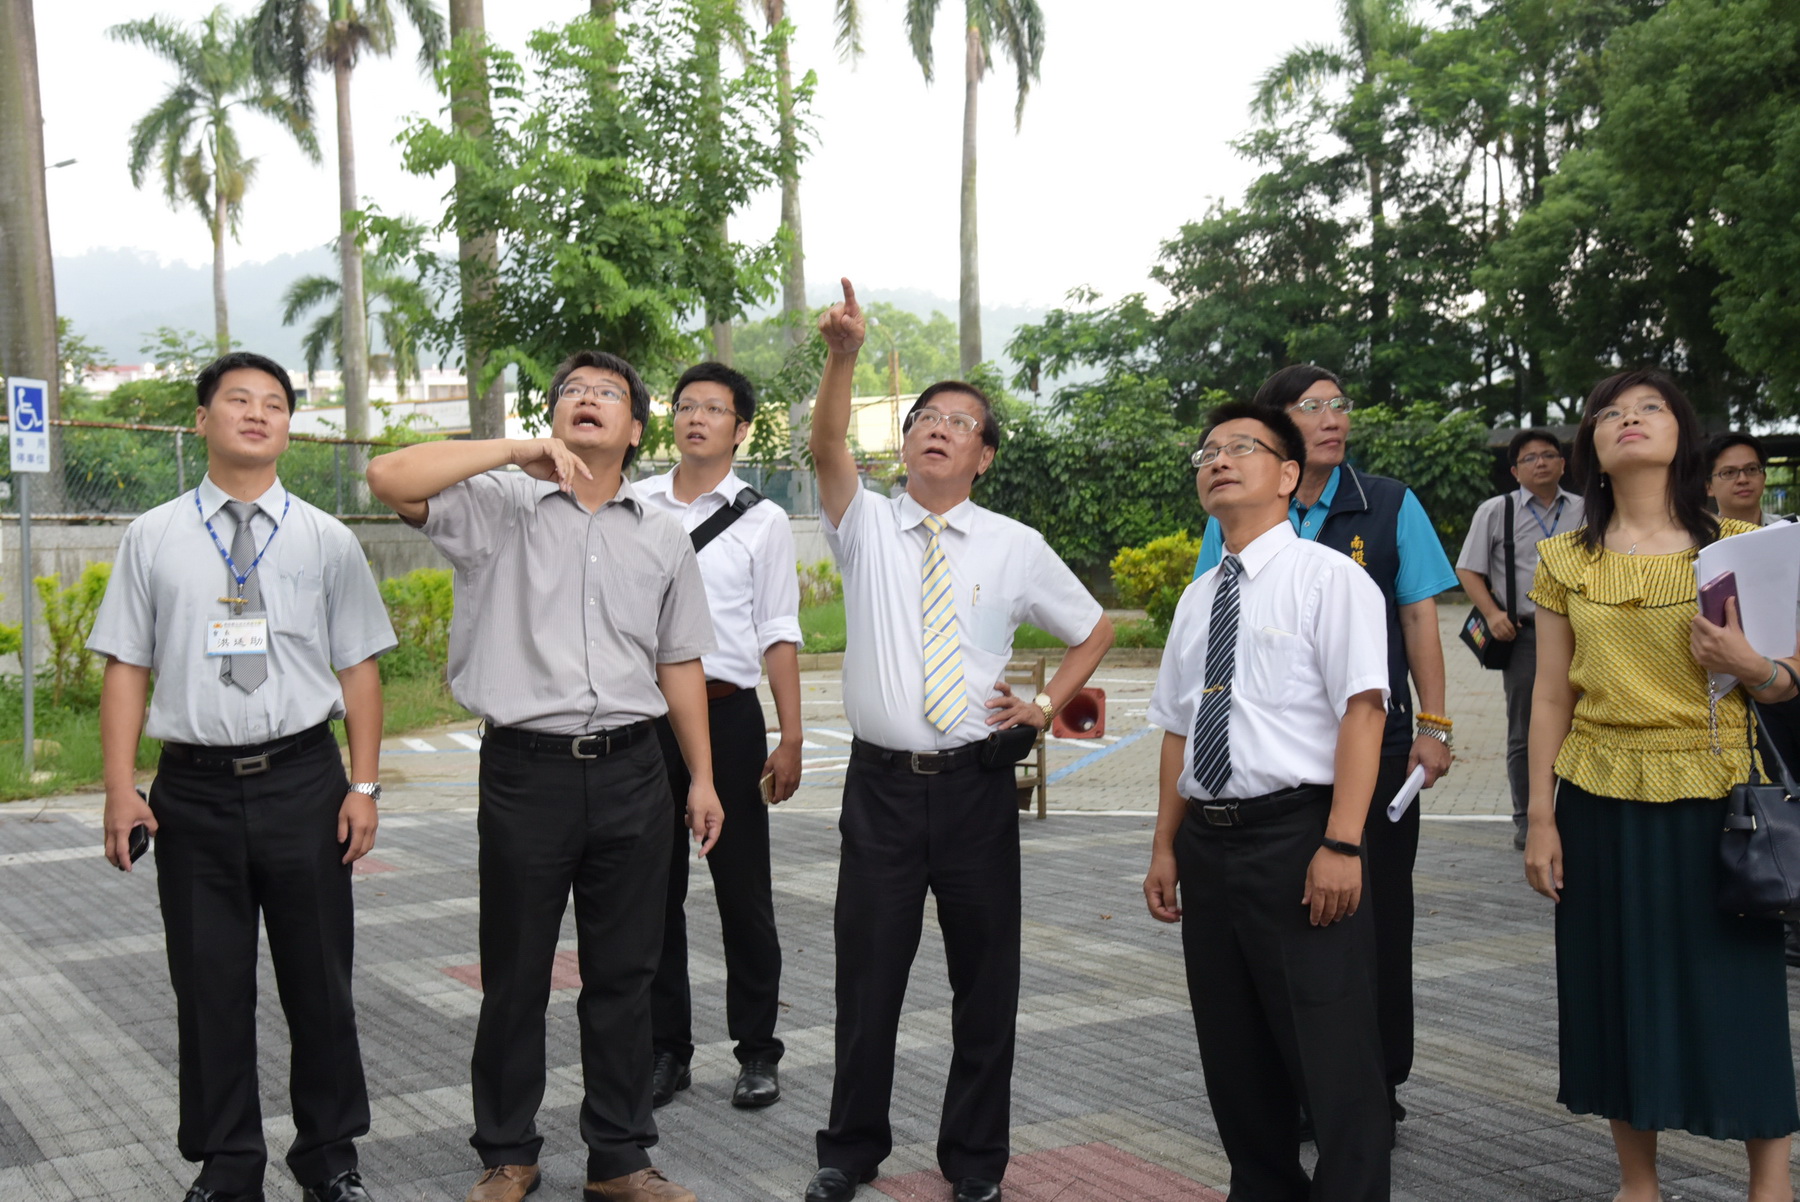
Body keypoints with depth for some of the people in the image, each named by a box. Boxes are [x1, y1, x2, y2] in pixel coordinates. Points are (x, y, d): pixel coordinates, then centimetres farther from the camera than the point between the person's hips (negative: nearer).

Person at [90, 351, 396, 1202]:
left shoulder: (326, 541, 4)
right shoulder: (153, 539, 5)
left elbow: (358, 669, 2)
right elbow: (126, 668, 3)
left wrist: (364, 785, -5)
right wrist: (121, 788, -4)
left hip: (303, 781, 0)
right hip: (193, 787, 0)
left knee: (319, 979, 9)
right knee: (209, 984, 9)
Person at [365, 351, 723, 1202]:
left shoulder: (662, 538, 13)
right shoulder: (500, 507, 2)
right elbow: (390, 478, -15)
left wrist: (702, 777, 12)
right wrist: (521, 452, -15)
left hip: (631, 772, 3)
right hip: (527, 771, -3)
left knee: (624, 974, 10)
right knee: (515, 977, 8)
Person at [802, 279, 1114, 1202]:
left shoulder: (1015, 546, 4)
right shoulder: (866, 525, 3)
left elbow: (1094, 629, 15)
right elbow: (826, 449, -16)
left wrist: (1048, 704, 2)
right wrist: (842, 357, -31)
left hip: (976, 785, 0)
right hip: (883, 781, 0)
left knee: (985, 978, 8)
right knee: (867, 975, 8)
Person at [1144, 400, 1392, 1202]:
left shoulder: (1327, 577, -6)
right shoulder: (1197, 600, 14)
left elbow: (1363, 710, -14)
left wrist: (1341, 845, -21)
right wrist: (1166, 847, 14)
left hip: (1296, 833, -7)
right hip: (1209, 840, 7)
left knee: (1330, 1054, -2)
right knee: (1234, 1053, 15)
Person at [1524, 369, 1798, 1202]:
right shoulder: (1565, 561, 5)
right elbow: (1551, 696, 5)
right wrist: (1541, 817, 1)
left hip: (1714, 798, -1)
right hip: (1603, 801, 2)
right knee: (1621, 986, 7)